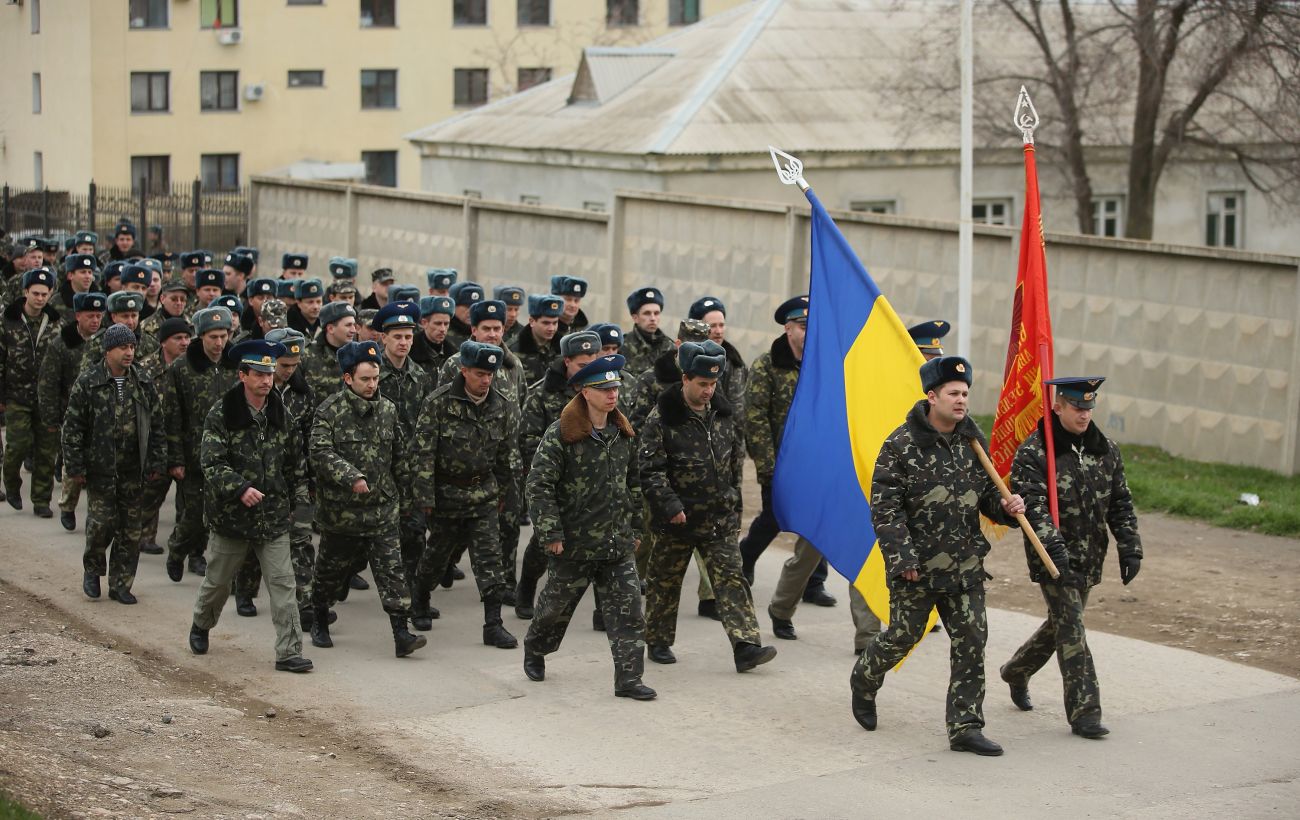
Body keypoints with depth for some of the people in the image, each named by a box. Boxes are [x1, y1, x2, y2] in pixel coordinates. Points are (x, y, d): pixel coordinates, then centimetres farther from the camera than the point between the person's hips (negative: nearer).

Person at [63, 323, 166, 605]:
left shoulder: (143, 384, 6)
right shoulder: (88, 383, -6)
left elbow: (154, 425, 12)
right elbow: (73, 427, -4)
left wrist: (155, 462, 8)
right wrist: (75, 466, -7)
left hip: (132, 470, 4)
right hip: (100, 468, -4)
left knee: (130, 528, 4)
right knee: (101, 521, -6)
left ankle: (120, 584, 14)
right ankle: (92, 570, 21)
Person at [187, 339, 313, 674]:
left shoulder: (282, 415, 3)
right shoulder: (221, 415, -10)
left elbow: (295, 463, 14)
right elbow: (211, 463, -16)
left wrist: (290, 501, 13)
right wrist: (240, 488, -29)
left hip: (274, 516, 2)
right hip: (232, 515, -2)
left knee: (282, 583, -6)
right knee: (218, 580, 15)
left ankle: (289, 652, -5)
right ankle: (201, 626, 42)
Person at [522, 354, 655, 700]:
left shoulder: (623, 434, 7)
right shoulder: (560, 434, -12)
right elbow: (539, 484, -13)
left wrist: (634, 527, 17)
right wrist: (551, 534, -15)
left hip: (618, 544, 4)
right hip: (575, 542, -4)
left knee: (627, 608, -3)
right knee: (557, 604, 13)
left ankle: (628, 678, 1)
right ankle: (534, 650, 40)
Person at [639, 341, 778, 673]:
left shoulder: (722, 414, 6)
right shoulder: (662, 418, -12)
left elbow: (737, 458, 19)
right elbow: (651, 470, -14)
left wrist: (732, 499, 16)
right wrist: (670, 505, -20)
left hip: (719, 519, 4)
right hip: (677, 521, -4)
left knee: (731, 578, -4)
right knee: (664, 582, 10)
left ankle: (746, 646, -9)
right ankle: (658, 642, 26)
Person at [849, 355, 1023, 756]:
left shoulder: (972, 441, 6)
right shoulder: (901, 445, -12)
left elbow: (985, 493, 17)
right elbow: (885, 508, -13)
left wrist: (1006, 506, -6)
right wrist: (903, 558, -17)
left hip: (965, 567, 5)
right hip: (916, 567, -5)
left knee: (972, 641, 0)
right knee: (903, 634, 7)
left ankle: (965, 727, 6)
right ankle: (864, 680, 38)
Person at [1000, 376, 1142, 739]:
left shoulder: (1106, 450, 7)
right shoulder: (1034, 452, -11)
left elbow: (1120, 503, 12)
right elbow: (1033, 505, -19)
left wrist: (1130, 548, 4)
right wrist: (1055, 547, -31)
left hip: (1088, 557, 6)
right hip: (1053, 556, -6)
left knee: (1061, 623, 17)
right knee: (1070, 627, -12)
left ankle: (1016, 672, 42)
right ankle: (1084, 712, -10)